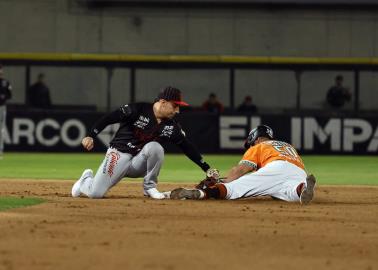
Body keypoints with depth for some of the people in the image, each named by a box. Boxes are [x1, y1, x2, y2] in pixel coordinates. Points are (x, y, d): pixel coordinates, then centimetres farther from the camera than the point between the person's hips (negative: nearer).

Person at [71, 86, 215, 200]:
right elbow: (108, 118, -15)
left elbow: (187, 146, 3)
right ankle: (87, 179, 23)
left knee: (155, 147, -29)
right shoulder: (137, 109, -16)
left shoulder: (171, 126, -2)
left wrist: (207, 168, -2)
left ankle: (150, 187, -10)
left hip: (139, 164, 3)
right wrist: (90, 136, -24)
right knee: (95, 193, -15)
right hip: (119, 154, -3)